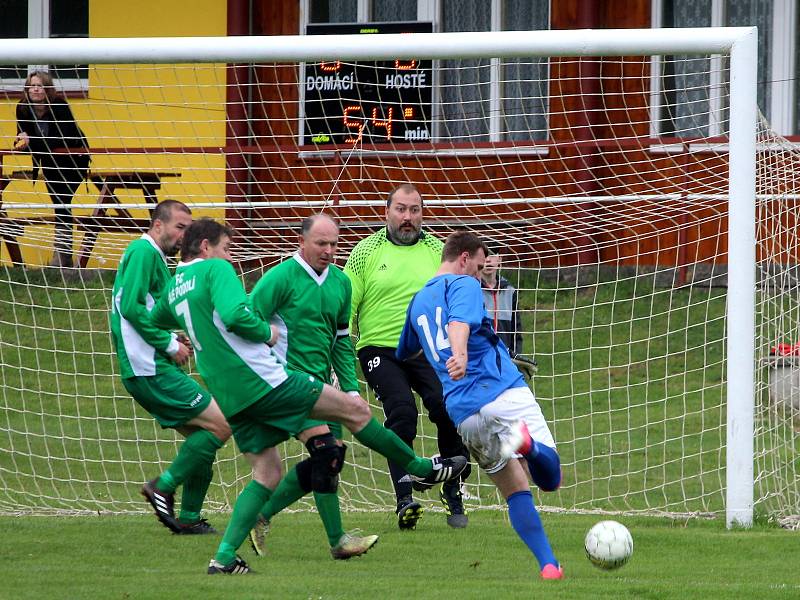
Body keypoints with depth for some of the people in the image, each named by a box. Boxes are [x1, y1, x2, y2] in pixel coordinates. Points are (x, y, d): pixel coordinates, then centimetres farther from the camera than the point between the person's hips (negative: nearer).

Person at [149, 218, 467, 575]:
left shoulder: (173, 288, 16)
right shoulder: (215, 269, -8)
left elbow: (154, 321, 36)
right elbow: (235, 314, -25)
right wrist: (266, 332, -7)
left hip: (228, 396, 9)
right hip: (262, 380, -9)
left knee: (267, 474, 13)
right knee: (355, 410, 2)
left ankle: (224, 556, 0)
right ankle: (421, 468, 11)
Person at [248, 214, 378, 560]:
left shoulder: (340, 282, 12)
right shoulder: (280, 278, -10)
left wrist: (351, 388, 14)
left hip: (321, 382, 8)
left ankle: (263, 514, 18)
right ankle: (338, 541, -16)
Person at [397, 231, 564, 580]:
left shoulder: (418, 302, 23)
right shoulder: (464, 285, 2)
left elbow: (403, 353, 38)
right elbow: (459, 322, -20)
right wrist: (460, 355, -40)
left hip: (463, 414, 6)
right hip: (503, 393, -6)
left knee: (515, 490, 14)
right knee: (549, 479, -10)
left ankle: (548, 565, -1)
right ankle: (528, 443, -43)